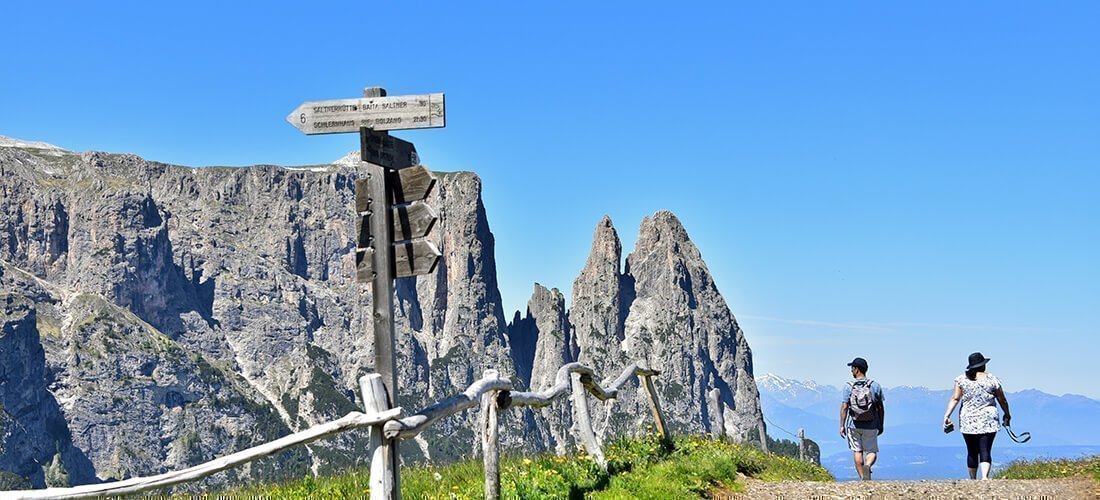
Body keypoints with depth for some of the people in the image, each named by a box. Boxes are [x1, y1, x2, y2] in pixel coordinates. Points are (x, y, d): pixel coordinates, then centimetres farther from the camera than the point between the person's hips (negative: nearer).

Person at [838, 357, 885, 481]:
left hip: (853, 425, 0)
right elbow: (881, 408, 2)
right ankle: (867, 466, -23)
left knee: (857, 451, 11)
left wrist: (842, 426, -1)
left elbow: (844, 407, -7)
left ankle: (862, 478, 8)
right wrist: (881, 425, 12)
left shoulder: (848, 387, -4)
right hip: (871, 426, 0)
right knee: (872, 451, 8)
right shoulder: (875, 386, 0)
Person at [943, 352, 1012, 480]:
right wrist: (1007, 414, 24)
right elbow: (1002, 400, 9)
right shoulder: (992, 380, 1)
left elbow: (955, 398, -4)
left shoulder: (962, 379, 3)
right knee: (985, 451, -4)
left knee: (972, 452, 11)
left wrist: (947, 415, -5)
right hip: (987, 420, -1)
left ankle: (973, 479, 18)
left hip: (968, 421, 2)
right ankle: (984, 477, -22)